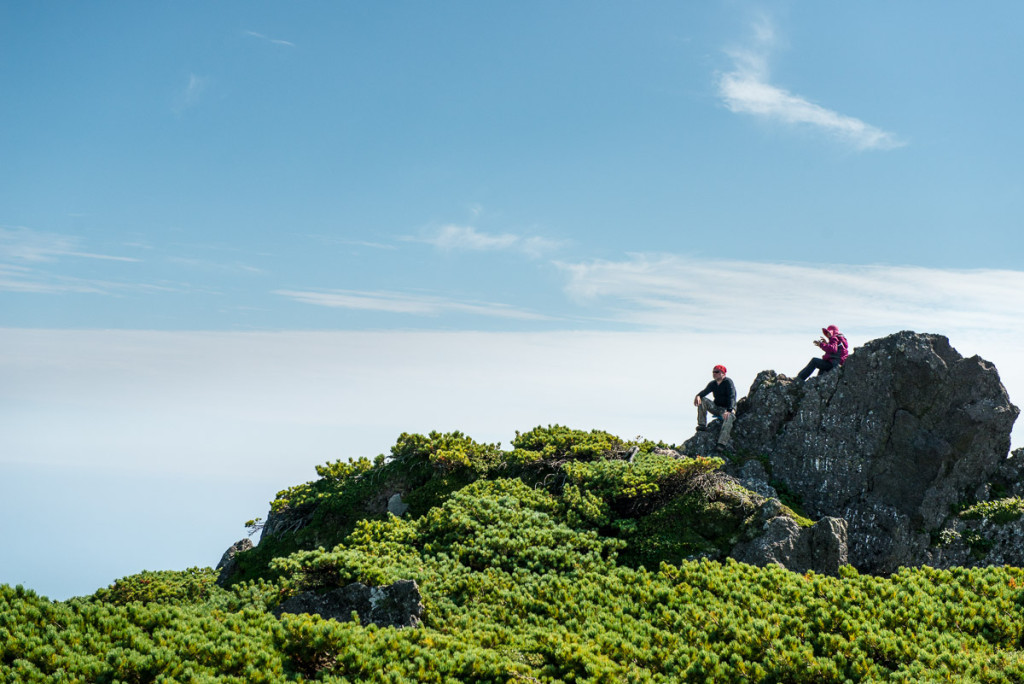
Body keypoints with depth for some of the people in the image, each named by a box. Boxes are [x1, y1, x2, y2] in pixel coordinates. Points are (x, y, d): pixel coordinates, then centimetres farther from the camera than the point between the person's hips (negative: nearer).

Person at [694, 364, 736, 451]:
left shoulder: (728, 382, -10)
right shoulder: (712, 384, 9)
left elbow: (732, 397, -21)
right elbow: (705, 391, -8)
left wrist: (729, 411, -35)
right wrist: (698, 396, -33)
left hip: (728, 409, -6)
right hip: (716, 408, 6)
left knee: (728, 418, -38)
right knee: (702, 400, -13)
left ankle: (722, 443, -46)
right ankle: (702, 425, -16)